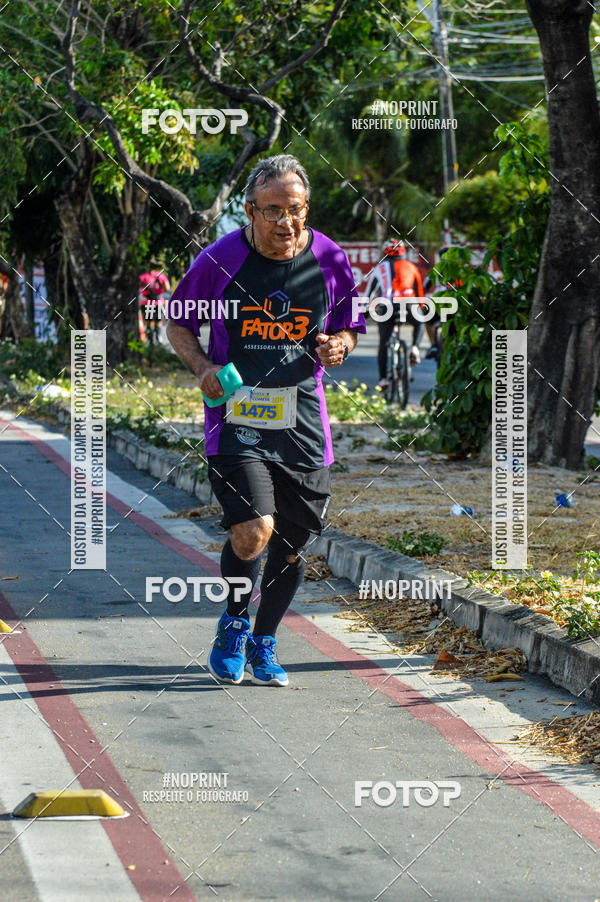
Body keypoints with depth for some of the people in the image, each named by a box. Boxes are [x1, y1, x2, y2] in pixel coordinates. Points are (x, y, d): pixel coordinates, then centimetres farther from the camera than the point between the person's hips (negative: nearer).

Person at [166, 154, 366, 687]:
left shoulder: (330, 261, 1)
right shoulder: (220, 261, -6)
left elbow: (350, 328, 16)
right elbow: (178, 324, 7)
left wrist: (337, 347, -7)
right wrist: (203, 367, -11)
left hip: (302, 423, 3)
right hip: (236, 418, -3)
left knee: (292, 544, 9)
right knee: (253, 532, -19)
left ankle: (264, 643, 32)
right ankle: (234, 621, 11)